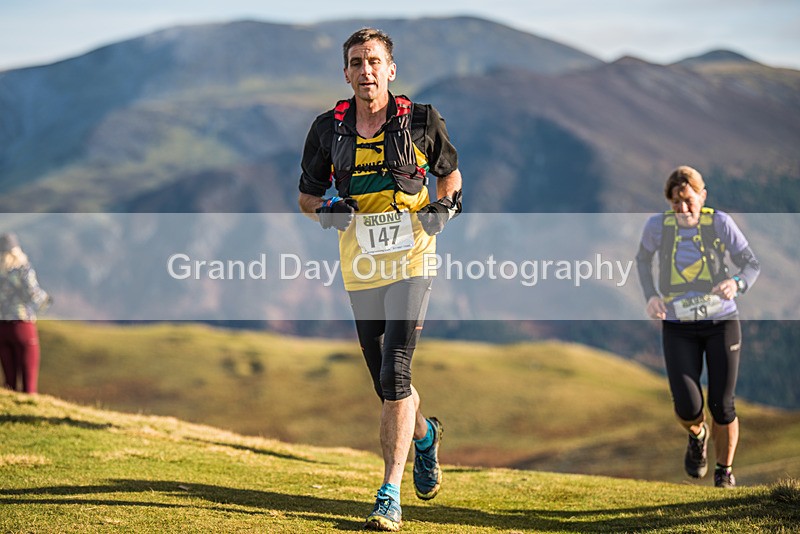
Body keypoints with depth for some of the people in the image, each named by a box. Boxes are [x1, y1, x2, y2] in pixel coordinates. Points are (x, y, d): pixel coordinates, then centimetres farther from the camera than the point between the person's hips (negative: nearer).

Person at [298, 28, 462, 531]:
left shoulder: (421, 121, -1)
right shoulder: (328, 129, 3)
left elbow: (450, 173, 16)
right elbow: (307, 193, 14)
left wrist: (445, 206, -4)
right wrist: (326, 210, -8)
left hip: (410, 261, -3)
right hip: (361, 268, 3)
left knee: (395, 376, -16)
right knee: (387, 384, 13)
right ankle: (425, 433, 46)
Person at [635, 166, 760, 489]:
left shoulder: (719, 222, -11)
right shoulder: (658, 225, -7)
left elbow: (752, 265, -7)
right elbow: (643, 259, 13)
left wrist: (737, 284, -30)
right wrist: (650, 296, -3)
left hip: (721, 322, -1)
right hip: (678, 328, 1)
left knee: (721, 407, 0)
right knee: (688, 408, -12)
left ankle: (725, 470, 27)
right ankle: (697, 436, 27)